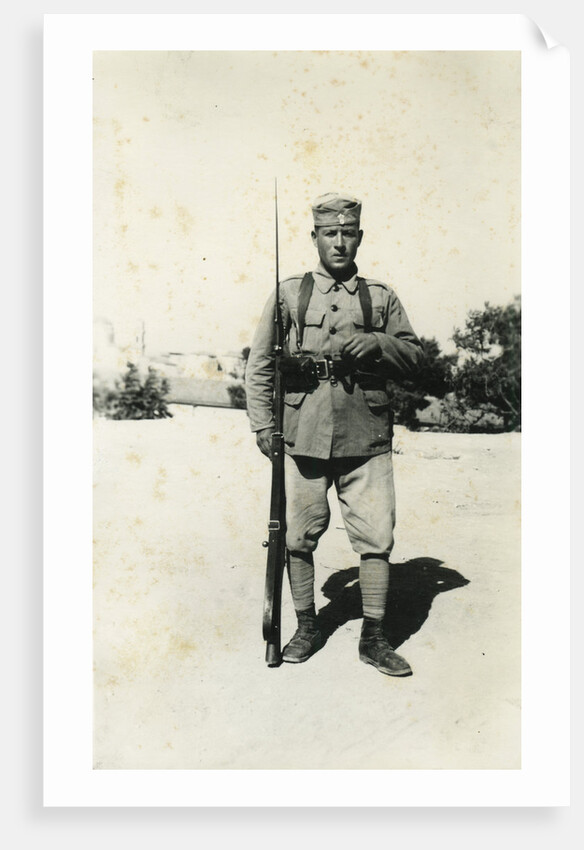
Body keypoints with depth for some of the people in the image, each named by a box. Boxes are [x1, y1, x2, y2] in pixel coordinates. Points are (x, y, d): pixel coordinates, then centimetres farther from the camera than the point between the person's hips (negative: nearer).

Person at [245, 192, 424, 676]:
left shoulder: (381, 297, 13)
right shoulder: (290, 294, 9)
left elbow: (415, 355, 12)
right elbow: (259, 364, 9)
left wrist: (376, 343, -8)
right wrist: (263, 425, 1)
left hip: (367, 439, 0)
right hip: (304, 436, 0)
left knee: (376, 536, 0)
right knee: (300, 536, 7)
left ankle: (374, 638, 16)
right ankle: (307, 628, 26)